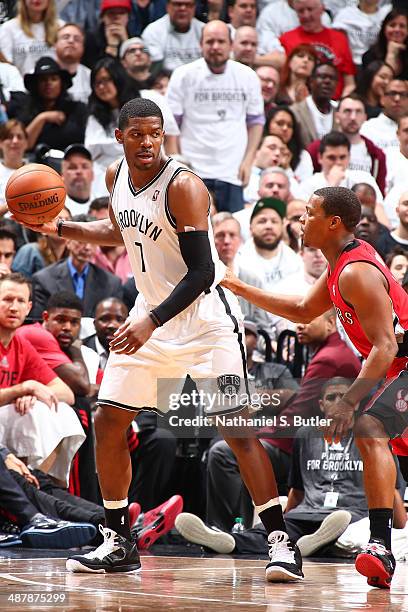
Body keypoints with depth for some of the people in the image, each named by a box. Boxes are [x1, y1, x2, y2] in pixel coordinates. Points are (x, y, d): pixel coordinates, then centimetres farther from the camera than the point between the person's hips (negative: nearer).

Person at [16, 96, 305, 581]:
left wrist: (151, 322, -30)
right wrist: (59, 228, 14)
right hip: (151, 311, 8)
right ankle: (118, 544, 15)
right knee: (107, 422, 3)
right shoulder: (116, 177, 3)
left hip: (204, 318, -8)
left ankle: (280, 543, -12)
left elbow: (202, 272, -23)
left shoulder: (183, 187, -20)